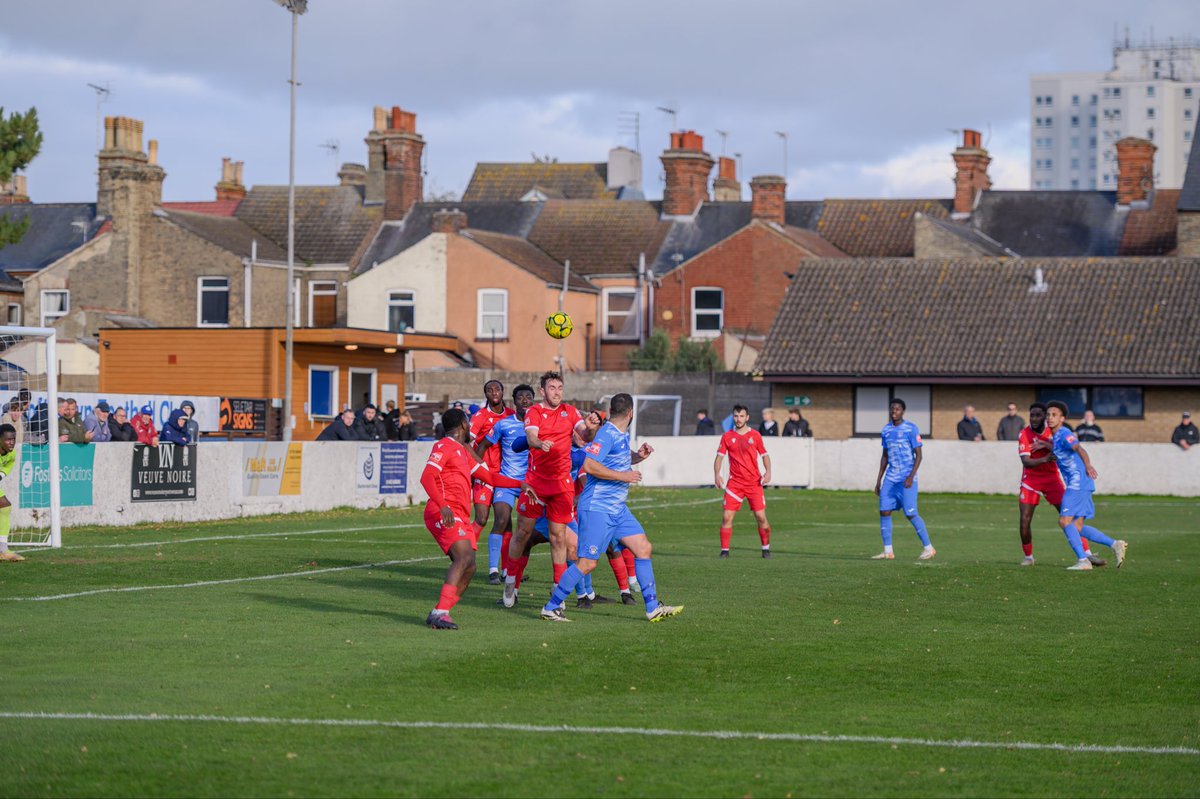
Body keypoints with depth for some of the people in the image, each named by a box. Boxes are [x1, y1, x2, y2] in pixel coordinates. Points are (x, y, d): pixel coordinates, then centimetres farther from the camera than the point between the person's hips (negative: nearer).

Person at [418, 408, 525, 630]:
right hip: (445, 514, -10)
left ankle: (439, 614, 3)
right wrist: (443, 507, -29)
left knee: (468, 568, 1)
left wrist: (520, 484, 30)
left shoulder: (462, 452, 27)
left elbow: (488, 477, 35)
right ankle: (440, 612, -33)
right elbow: (427, 478, -16)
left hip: (460, 516, 10)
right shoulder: (444, 447, -3)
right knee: (464, 557, -25)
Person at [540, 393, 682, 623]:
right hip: (597, 508, -10)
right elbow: (589, 466, -25)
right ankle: (551, 607, 1)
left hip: (618, 509, 10)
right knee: (587, 563, -10)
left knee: (644, 548, 6)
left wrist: (639, 456, 13)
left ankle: (653, 608, 10)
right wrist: (623, 476, -19)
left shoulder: (622, 436, 14)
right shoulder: (606, 434, -15)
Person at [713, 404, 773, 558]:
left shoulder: (755, 435, 4)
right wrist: (717, 474, -13)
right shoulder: (727, 437, 5)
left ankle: (766, 548, 12)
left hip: (754, 482, -1)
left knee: (761, 516, -4)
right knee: (726, 517, -8)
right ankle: (724, 550, 0)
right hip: (734, 483, 1)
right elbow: (719, 456, 3)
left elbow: (765, 455, 10)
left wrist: (767, 471, -6)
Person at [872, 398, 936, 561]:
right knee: (884, 511, -2)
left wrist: (911, 476, -19)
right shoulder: (886, 430, 12)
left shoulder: (911, 429, -7)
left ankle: (928, 548, 3)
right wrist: (879, 480, 16)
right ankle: (888, 551, 3)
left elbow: (918, 455, -8)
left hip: (906, 479, -6)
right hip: (890, 478, 6)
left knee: (911, 514, -9)